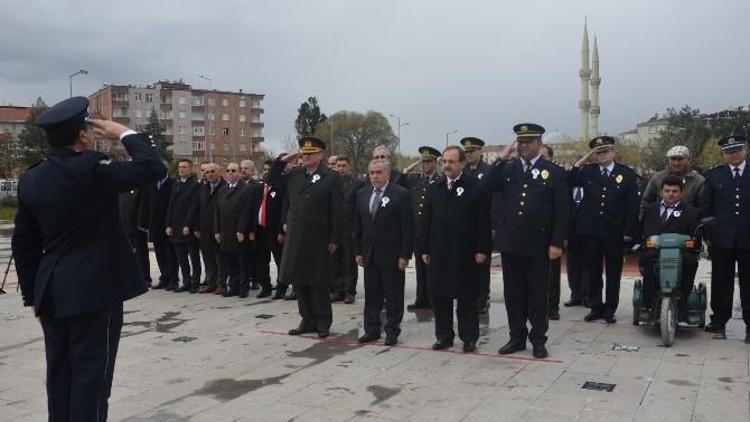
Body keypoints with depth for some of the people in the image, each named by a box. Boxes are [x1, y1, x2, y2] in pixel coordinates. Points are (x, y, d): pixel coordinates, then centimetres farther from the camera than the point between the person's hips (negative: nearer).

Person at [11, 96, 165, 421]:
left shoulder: (30, 179, 6)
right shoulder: (92, 170, -16)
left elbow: (23, 245, 9)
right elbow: (153, 169, -17)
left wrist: (33, 294, 16)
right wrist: (123, 133, -5)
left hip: (52, 291, 7)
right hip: (95, 288, -7)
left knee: (60, 368, 15)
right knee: (92, 368, 1)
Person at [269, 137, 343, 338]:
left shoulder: (330, 178, -6)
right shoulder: (294, 175, 9)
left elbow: (338, 212, -8)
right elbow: (273, 180, 20)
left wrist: (334, 239, -11)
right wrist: (282, 161, 6)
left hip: (318, 239, -5)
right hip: (295, 238, 5)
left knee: (318, 283, 3)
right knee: (299, 280, 10)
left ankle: (323, 322, 17)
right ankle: (308, 320, 22)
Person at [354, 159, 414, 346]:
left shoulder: (401, 194, -8)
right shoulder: (362, 194, 8)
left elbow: (408, 228, -10)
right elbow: (357, 225, 12)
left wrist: (405, 255, -13)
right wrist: (358, 251, 8)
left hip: (392, 255, -5)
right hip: (369, 254, 5)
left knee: (393, 295, 4)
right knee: (371, 294, 11)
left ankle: (392, 331, 16)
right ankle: (371, 329, 21)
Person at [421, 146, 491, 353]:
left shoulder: (475, 187, -3)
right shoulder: (433, 189, 11)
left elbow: (483, 221, -6)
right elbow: (426, 222, 11)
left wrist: (482, 249, -10)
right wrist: (424, 249, 6)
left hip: (465, 254, -4)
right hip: (438, 253, 4)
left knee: (466, 297, 4)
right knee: (439, 296, 7)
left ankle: (468, 337, 15)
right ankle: (444, 336, 19)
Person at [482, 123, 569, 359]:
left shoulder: (554, 172, -1)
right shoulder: (507, 168, 8)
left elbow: (561, 212, -3)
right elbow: (485, 187, -7)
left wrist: (557, 243, -10)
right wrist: (501, 160, -11)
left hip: (538, 244, -3)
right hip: (510, 242, 3)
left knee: (538, 294, 6)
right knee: (513, 293, 10)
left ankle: (538, 340, 18)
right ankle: (517, 337, 22)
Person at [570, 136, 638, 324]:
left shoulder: (627, 173, 1)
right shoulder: (587, 171, 6)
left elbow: (632, 204, -2)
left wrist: (629, 231, -8)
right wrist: (583, 160, -9)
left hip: (615, 233, -1)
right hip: (590, 231, 1)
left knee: (613, 274, 8)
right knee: (593, 272, 10)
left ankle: (610, 310, 19)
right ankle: (596, 307, 21)